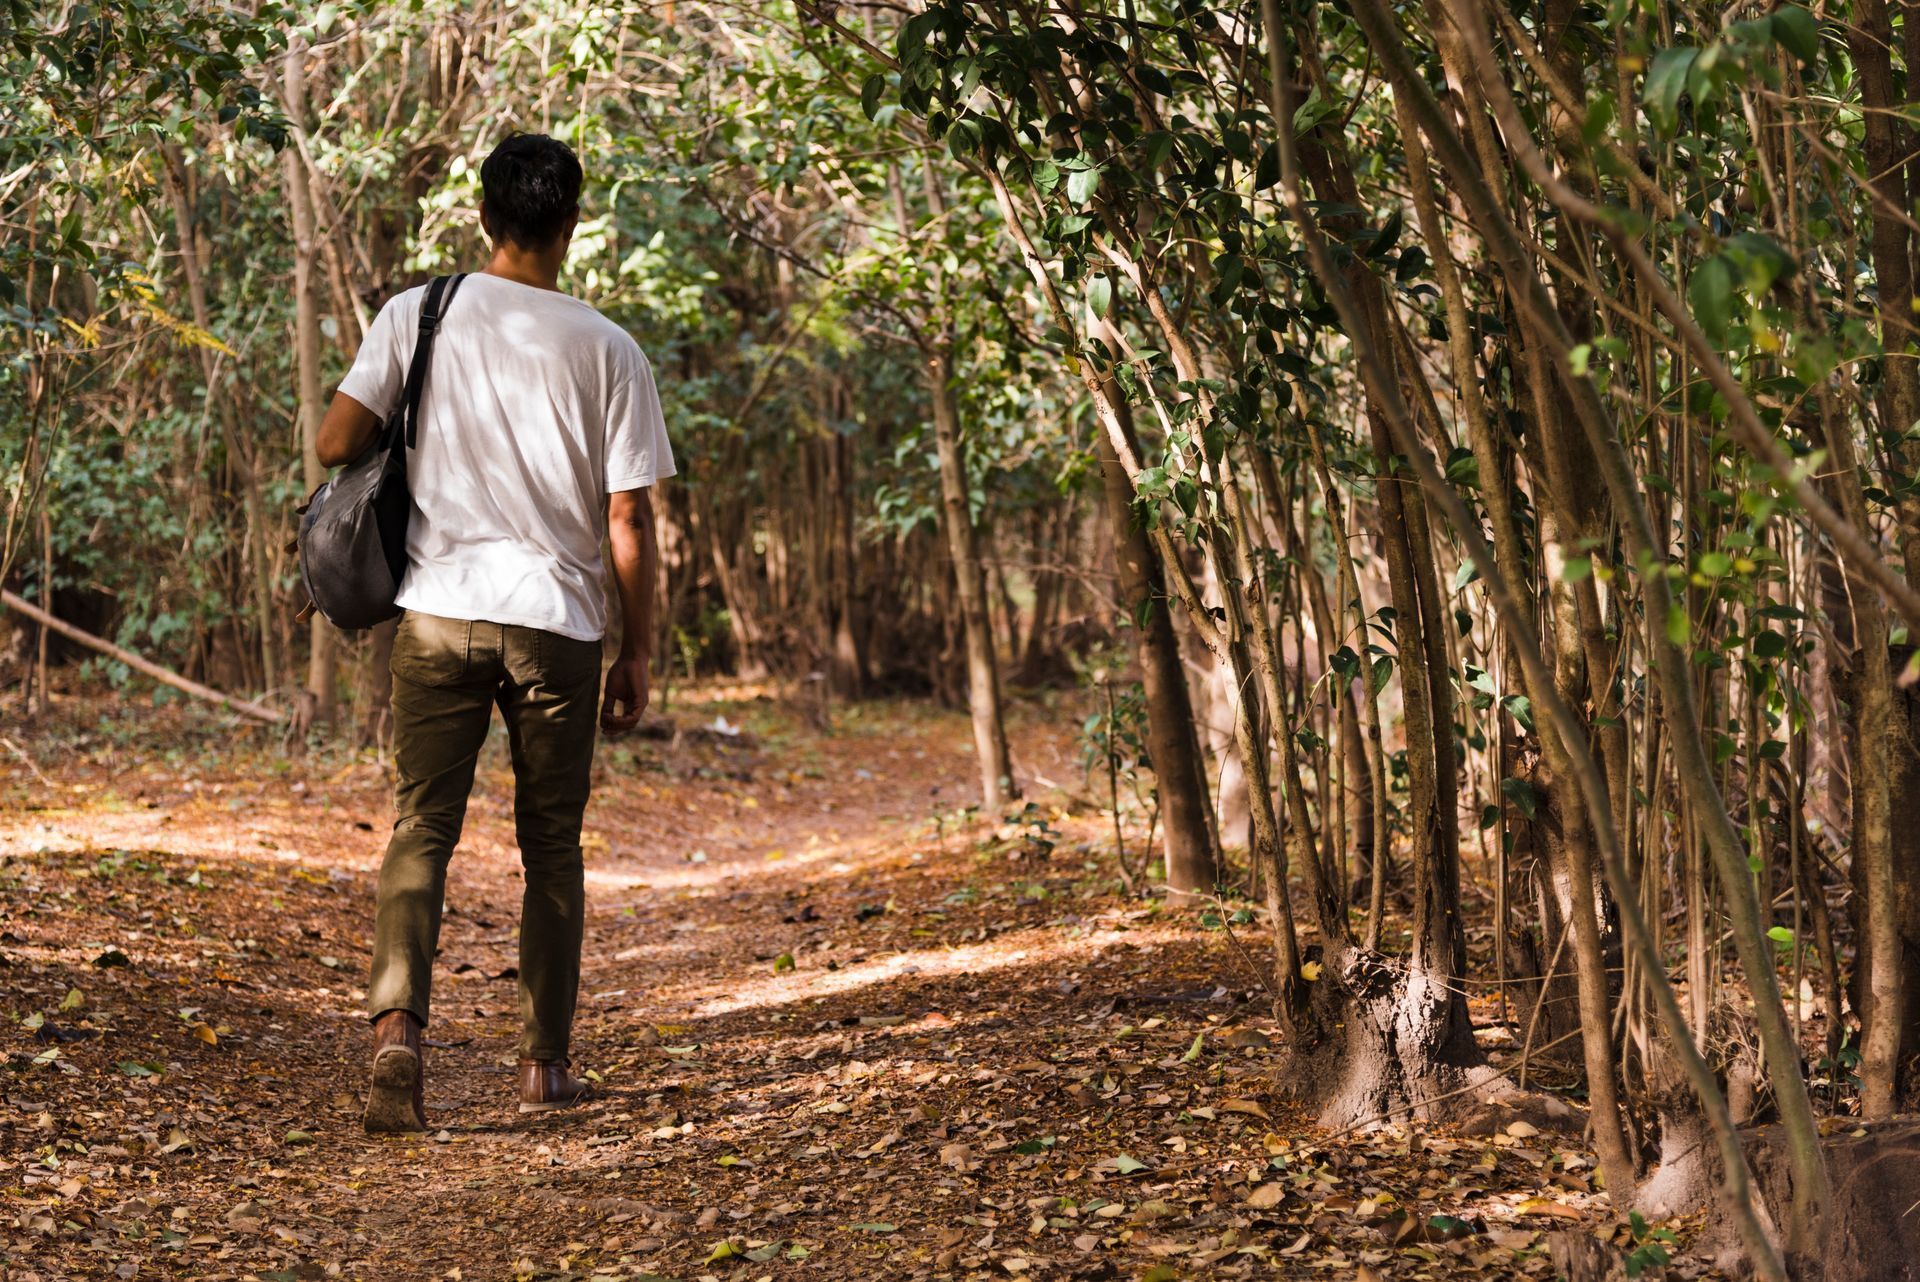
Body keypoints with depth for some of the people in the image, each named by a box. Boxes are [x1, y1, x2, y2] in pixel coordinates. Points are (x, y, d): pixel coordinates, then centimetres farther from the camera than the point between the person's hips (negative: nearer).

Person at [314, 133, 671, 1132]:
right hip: (558, 621, 0)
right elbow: (628, 521, -2)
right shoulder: (607, 349, -2)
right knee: (550, 846, 12)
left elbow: (334, 443, -5)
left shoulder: (418, 316, -1)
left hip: (438, 613, 0)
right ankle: (544, 1064, 18)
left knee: (419, 831, 2)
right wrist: (637, 654, 7)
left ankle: (396, 1026, -19)